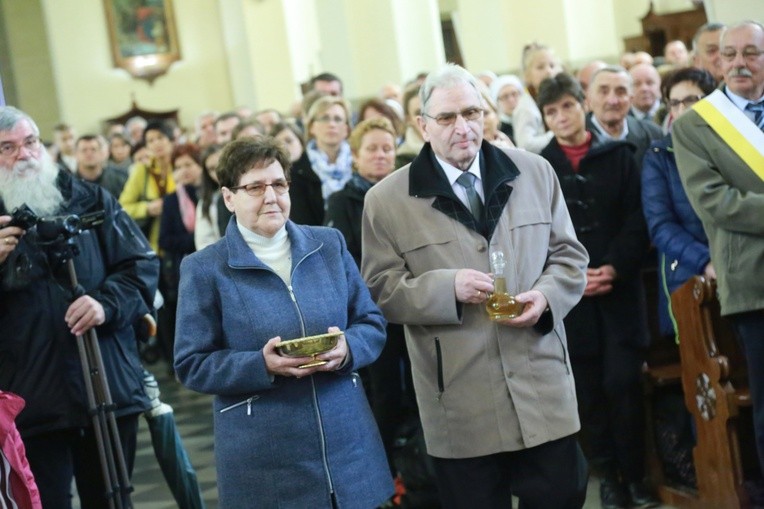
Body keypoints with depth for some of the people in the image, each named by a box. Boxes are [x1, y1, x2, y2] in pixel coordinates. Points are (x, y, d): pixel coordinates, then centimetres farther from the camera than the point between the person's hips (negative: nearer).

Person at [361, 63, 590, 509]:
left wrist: (545, 296, -10)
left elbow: (569, 255, 11)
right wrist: (448, 288, -18)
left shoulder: (534, 172, 8)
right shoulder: (388, 200, -2)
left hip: (543, 386, 2)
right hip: (460, 403, -2)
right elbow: (380, 290, -3)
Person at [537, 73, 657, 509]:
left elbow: (637, 221, 1)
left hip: (621, 288, 0)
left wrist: (614, 268, -13)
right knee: (590, 389, 2)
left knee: (623, 384, -6)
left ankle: (635, 474, 6)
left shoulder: (619, 156, 7)